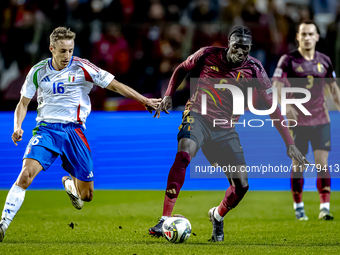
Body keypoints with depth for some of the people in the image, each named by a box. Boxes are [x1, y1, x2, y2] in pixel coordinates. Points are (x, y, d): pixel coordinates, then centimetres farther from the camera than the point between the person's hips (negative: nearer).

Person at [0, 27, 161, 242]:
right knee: (26, 174, -27)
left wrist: (145, 100, -6)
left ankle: (70, 184, 41)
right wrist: (18, 127, -5)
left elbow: (116, 85, -1)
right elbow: (23, 103, 13)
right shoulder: (38, 71, 3)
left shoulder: (82, 68, -3)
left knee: (86, 195, 4)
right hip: (46, 129, 0)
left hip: (73, 130, 0)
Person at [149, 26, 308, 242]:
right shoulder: (208, 54, -7)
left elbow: (272, 106, -4)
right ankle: (165, 221, -33)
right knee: (184, 155, -34)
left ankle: (218, 216, 29)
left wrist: (290, 143, -8)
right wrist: (168, 95, -1)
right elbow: (182, 70, 13)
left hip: (226, 130, 2)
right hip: (198, 116, -2)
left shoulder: (254, 69, -6)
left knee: (242, 185, -7)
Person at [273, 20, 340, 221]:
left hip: (321, 120, 2)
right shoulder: (288, 60, -4)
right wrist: (286, 106, -25)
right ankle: (298, 207, 14)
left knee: (322, 163, -6)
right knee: (298, 164, 1)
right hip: (298, 121, -2)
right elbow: (276, 85, -10)